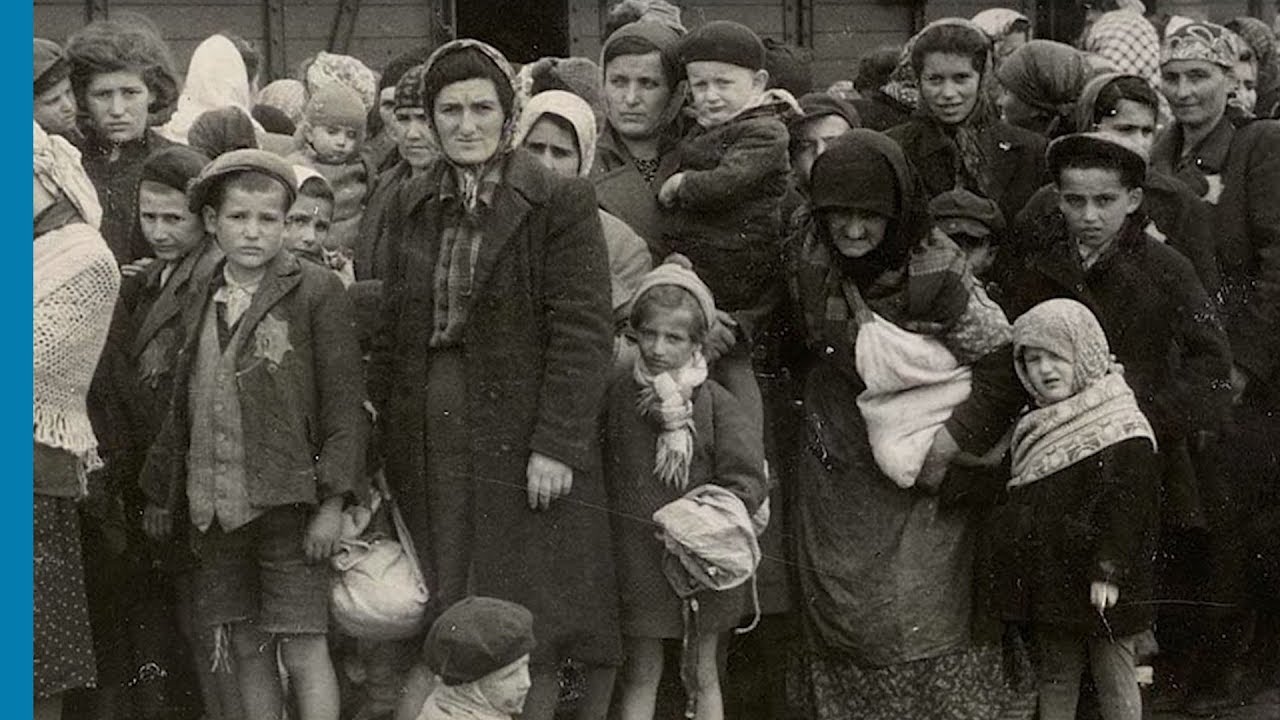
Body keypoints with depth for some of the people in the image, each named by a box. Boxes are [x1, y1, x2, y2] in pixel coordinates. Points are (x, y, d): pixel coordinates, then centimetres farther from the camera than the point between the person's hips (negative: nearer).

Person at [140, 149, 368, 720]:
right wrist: (161, 495, 20)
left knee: (303, 648, -5)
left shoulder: (317, 293, -5)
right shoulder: (202, 307, 11)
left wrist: (332, 502, -11)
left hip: (287, 502, -5)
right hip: (215, 509, 5)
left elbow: (343, 402, -7)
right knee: (245, 647, 10)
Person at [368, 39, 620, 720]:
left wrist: (556, 444, -16)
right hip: (427, 445, 4)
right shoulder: (411, 206, 12)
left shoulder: (560, 201, -4)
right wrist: (380, 428, 7)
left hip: (521, 437, -4)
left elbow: (582, 331, -9)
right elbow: (391, 331, 16)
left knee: (529, 636, -2)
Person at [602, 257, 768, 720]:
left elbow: (747, 482, -8)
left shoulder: (716, 403, -6)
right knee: (640, 674, 7)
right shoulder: (617, 393, -2)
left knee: (703, 675, 12)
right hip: (638, 557, 1)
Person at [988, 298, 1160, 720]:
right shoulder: (1035, 425, 10)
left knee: (1114, 680, 3)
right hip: (1048, 583, 7)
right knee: (1055, 678, 14)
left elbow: (1127, 507, -17)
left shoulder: (1123, 429, -14)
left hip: (1104, 591, -7)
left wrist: (1110, 572, -20)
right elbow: (1019, 505, 17)